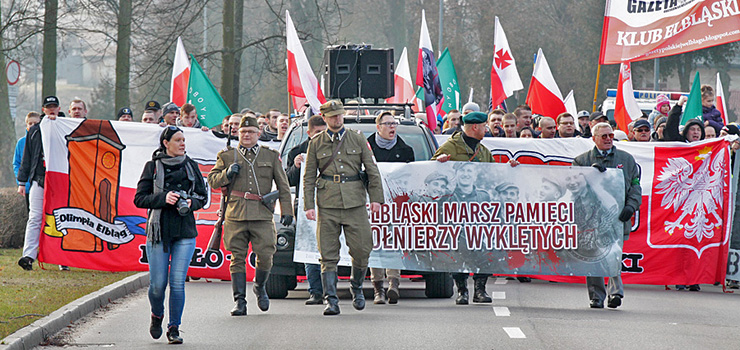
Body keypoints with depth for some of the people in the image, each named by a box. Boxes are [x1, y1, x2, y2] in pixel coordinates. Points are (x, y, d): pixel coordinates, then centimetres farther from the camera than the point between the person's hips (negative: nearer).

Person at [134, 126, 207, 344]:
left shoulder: (191, 166, 9)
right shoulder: (153, 166, 2)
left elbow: (203, 196, 15)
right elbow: (139, 199, 0)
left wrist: (191, 203, -7)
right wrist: (163, 198, -15)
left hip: (185, 232, 1)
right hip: (159, 231, -1)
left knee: (177, 282, -7)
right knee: (158, 284, -2)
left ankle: (174, 328, 5)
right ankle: (157, 315, 28)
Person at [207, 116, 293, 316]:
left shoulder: (271, 156, 15)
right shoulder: (227, 157, 14)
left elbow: (283, 186, 16)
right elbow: (212, 181, 15)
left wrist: (286, 211, 8)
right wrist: (227, 173, -5)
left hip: (262, 215, 0)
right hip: (236, 216, 0)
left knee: (265, 256, -8)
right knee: (238, 258, -3)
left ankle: (260, 287, 21)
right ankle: (239, 301, 2)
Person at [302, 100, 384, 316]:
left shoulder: (357, 139, 10)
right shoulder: (316, 143, 9)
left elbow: (372, 170, 11)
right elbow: (309, 177, 9)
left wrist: (376, 198, 2)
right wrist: (309, 205, 0)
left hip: (355, 201, 0)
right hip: (327, 204, 0)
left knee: (361, 249, -2)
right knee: (328, 255, -4)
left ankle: (356, 286, 24)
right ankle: (331, 301, -2)